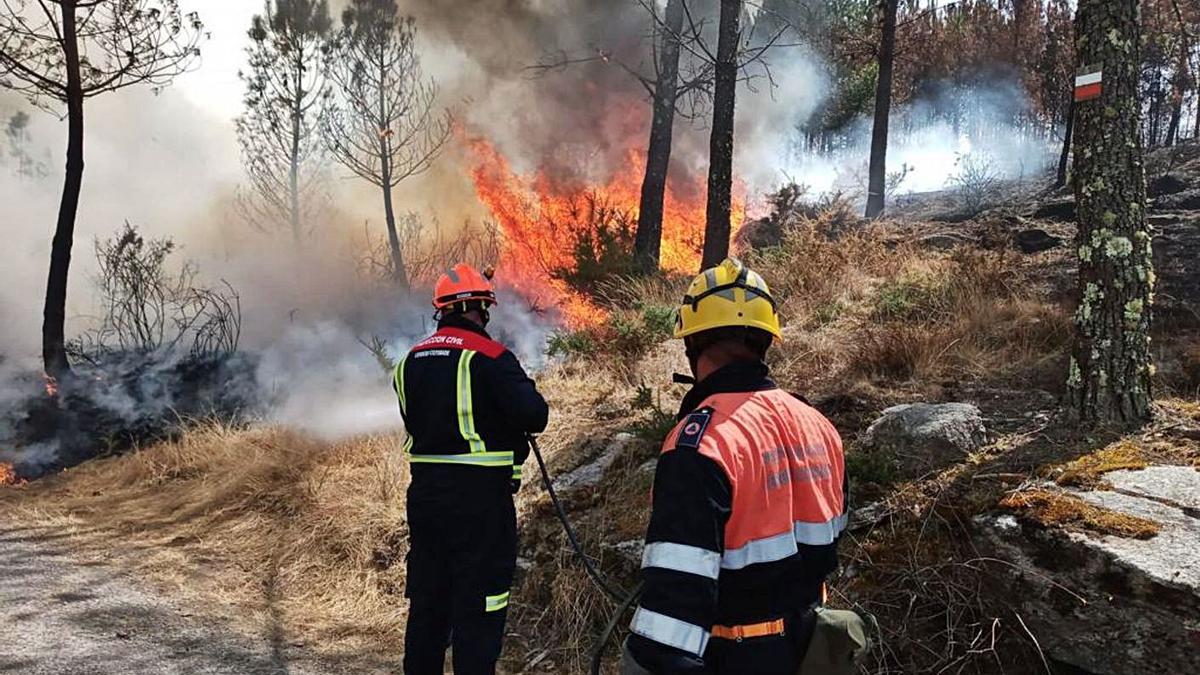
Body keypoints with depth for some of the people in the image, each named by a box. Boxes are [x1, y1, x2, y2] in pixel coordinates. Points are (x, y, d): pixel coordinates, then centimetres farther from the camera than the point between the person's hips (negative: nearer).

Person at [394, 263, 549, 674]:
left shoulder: (411, 361, 7)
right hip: (480, 500, -6)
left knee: (426, 602, 18)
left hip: (424, 493, 7)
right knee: (478, 608, 2)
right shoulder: (489, 356, -13)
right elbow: (534, 416, -20)